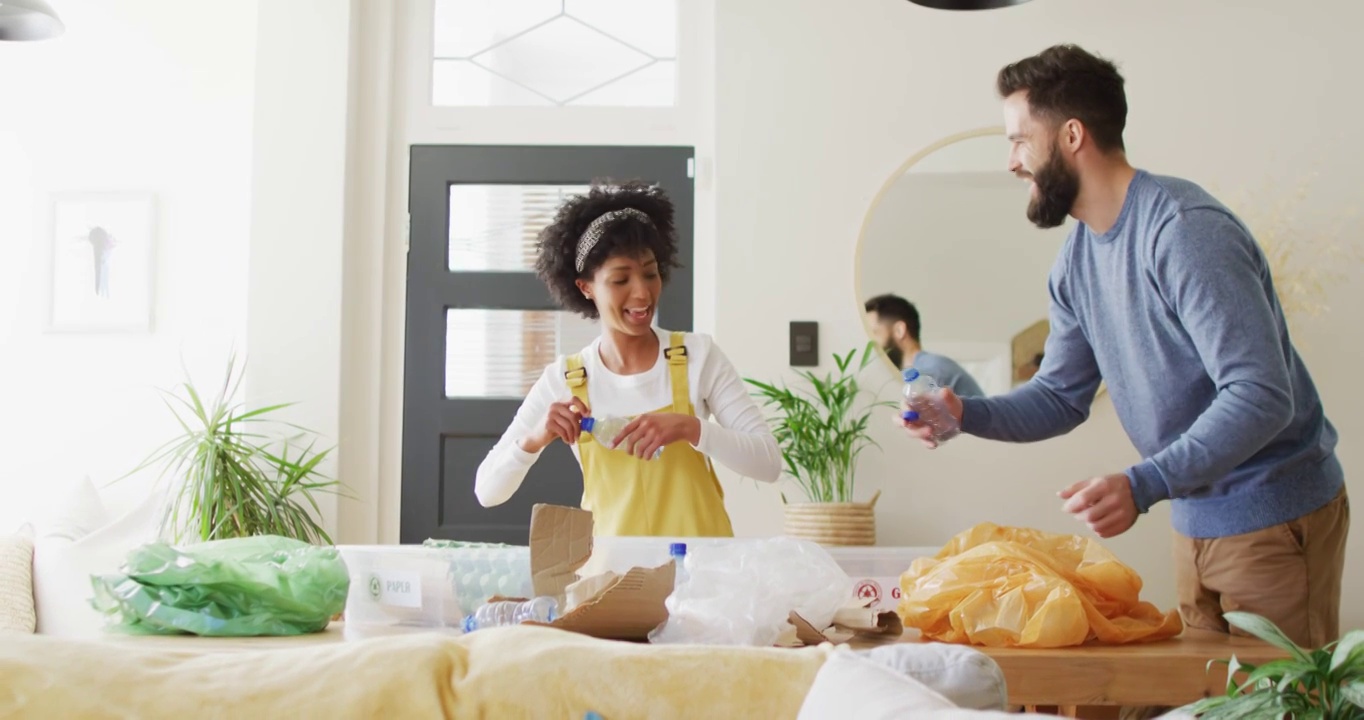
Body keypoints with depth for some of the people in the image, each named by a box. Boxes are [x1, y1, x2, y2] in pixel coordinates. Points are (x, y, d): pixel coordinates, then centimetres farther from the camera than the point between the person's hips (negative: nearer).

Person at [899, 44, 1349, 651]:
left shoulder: (1184, 231, -22)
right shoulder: (1076, 260, 6)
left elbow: (1261, 395, -27)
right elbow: (1061, 397, 10)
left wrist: (1142, 486, -35)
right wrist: (967, 414, -7)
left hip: (1275, 516, -8)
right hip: (1196, 520, 8)